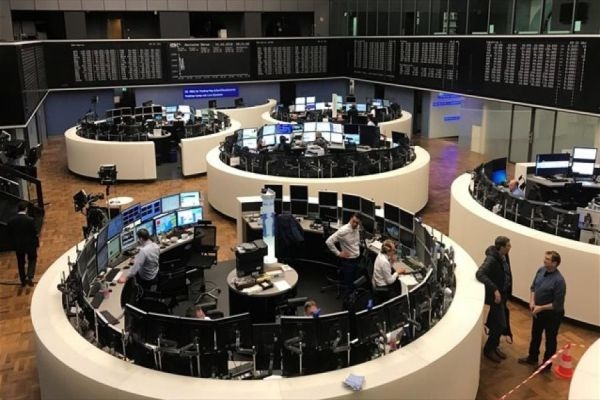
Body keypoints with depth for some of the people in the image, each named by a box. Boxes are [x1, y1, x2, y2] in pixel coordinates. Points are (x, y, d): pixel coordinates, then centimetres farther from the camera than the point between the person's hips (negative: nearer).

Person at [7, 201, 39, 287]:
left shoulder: (11, 221, -11)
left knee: (20, 263, 19)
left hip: (17, 245, 3)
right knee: (32, 260, 19)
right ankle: (29, 277, 1)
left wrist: (15, 241, 13)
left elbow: (9, 233, -2)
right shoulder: (30, 220, -22)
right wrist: (36, 243, -1)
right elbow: (34, 232, -16)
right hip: (30, 244, -3)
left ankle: (23, 281, 28)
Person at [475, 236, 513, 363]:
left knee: (496, 322, 19)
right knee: (500, 325, -2)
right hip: (496, 295, -8)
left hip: (503, 294, 8)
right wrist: (495, 289, -37)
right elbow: (479, 274, -36)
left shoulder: (504, 256, 1)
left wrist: (507, 290, 11)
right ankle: (488, 349, 14)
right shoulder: (491, 259, -25)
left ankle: (494, 347, 35)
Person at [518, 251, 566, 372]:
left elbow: (558, 304, -23)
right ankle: (532, 358, 45)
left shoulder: (559, 280, -28)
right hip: (538, 311, 7)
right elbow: (533, 287, 6)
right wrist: (532, 302, -8)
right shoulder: (541, 270, -8)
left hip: (552, 314, -7)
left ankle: (547, 364, 31)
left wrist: (541, 308, -19)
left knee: (550, 340, 13)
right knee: (535, 335, 24)